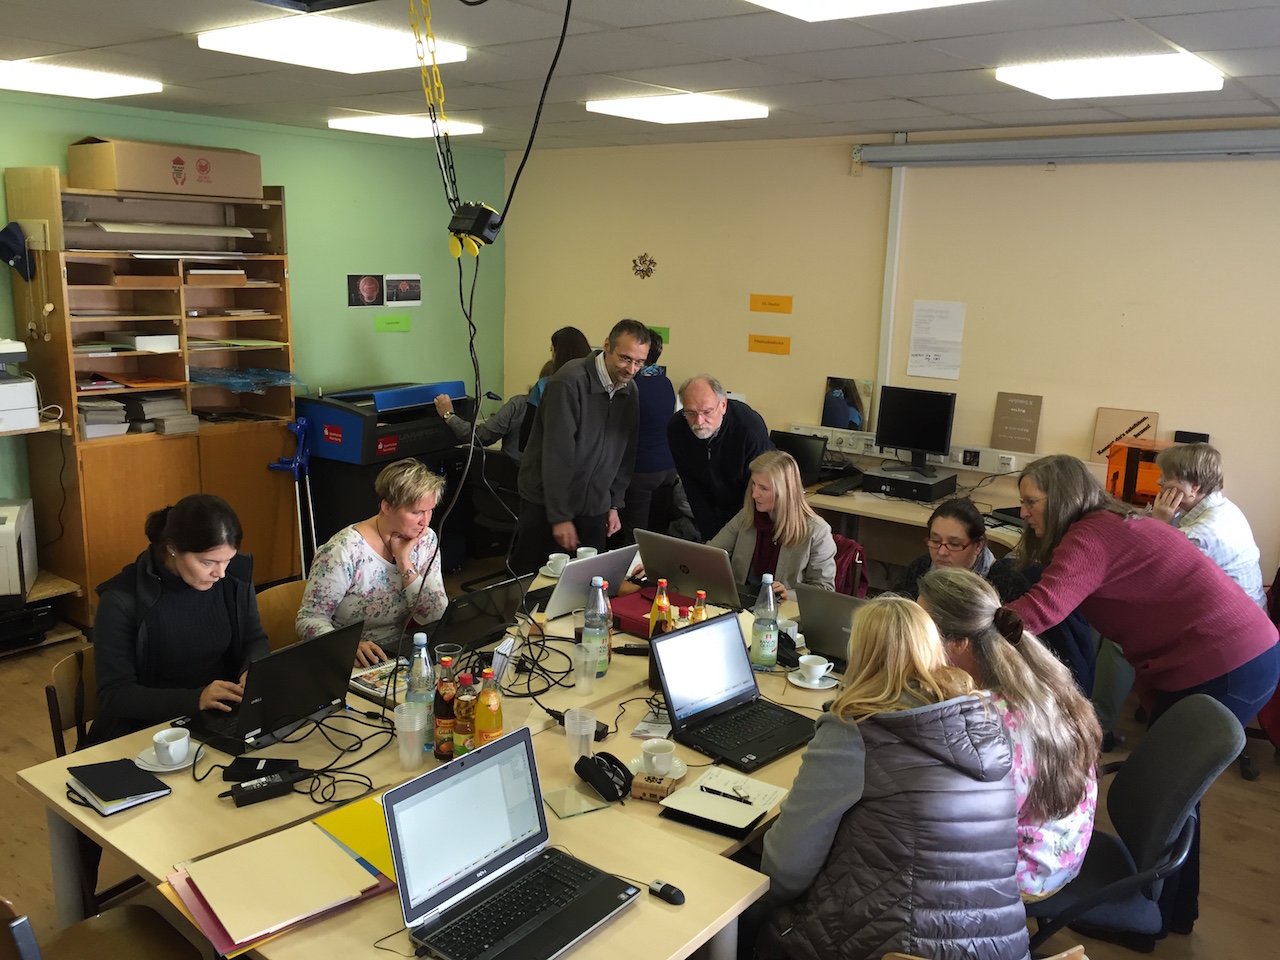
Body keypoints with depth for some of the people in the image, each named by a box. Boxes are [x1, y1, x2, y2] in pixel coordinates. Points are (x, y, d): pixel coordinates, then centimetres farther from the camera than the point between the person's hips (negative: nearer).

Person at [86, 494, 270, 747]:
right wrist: (195, 699, -30)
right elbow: (114, 695, -16)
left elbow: (255, 641, 9)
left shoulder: (235, 575, -4)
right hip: (148, 731, -3)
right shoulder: (122, 600, -15)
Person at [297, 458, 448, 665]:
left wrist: (405, 563, -14)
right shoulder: (345, 550, -15)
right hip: (347, 664, -3)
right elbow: (309, 619, -14)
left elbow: (434, 617, -4)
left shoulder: (426, 541, 1)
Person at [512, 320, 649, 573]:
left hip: (593, 508, 6)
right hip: (546, 504, -5)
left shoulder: (630, 391, 3)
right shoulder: (571, 382, -18)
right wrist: (560, 517, -19)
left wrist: (614, 504, 10)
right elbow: (557, 455, -20)